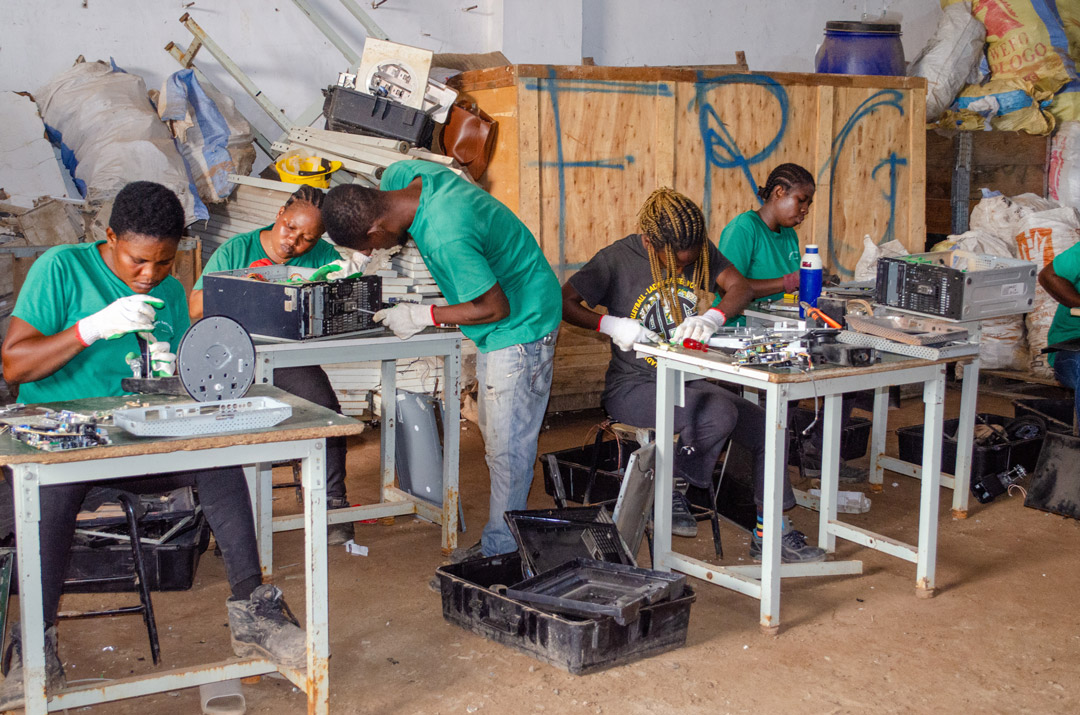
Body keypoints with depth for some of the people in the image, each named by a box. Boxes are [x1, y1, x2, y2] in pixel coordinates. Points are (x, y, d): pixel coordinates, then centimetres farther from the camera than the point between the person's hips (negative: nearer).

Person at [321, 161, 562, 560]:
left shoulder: (446, 237, -36)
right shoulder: (402, 176, -10)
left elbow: (496, 307, -26)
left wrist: (425, 317, -16)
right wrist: (355, 259, 4)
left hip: (521, 323, -10)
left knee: (507, 445, -2)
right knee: (494, 437, 16)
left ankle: (501, 549, 10)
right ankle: (501, 536, 26)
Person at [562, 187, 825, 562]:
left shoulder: (701, 250, 2)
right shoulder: (616, 259, -12)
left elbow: (740, 286, -5)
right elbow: (563, 302, -11)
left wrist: (714, 317, -26)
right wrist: (610, 324, -27)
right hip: (633, 387, -6)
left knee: (767, 428, -4)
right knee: (719, 415, -30)